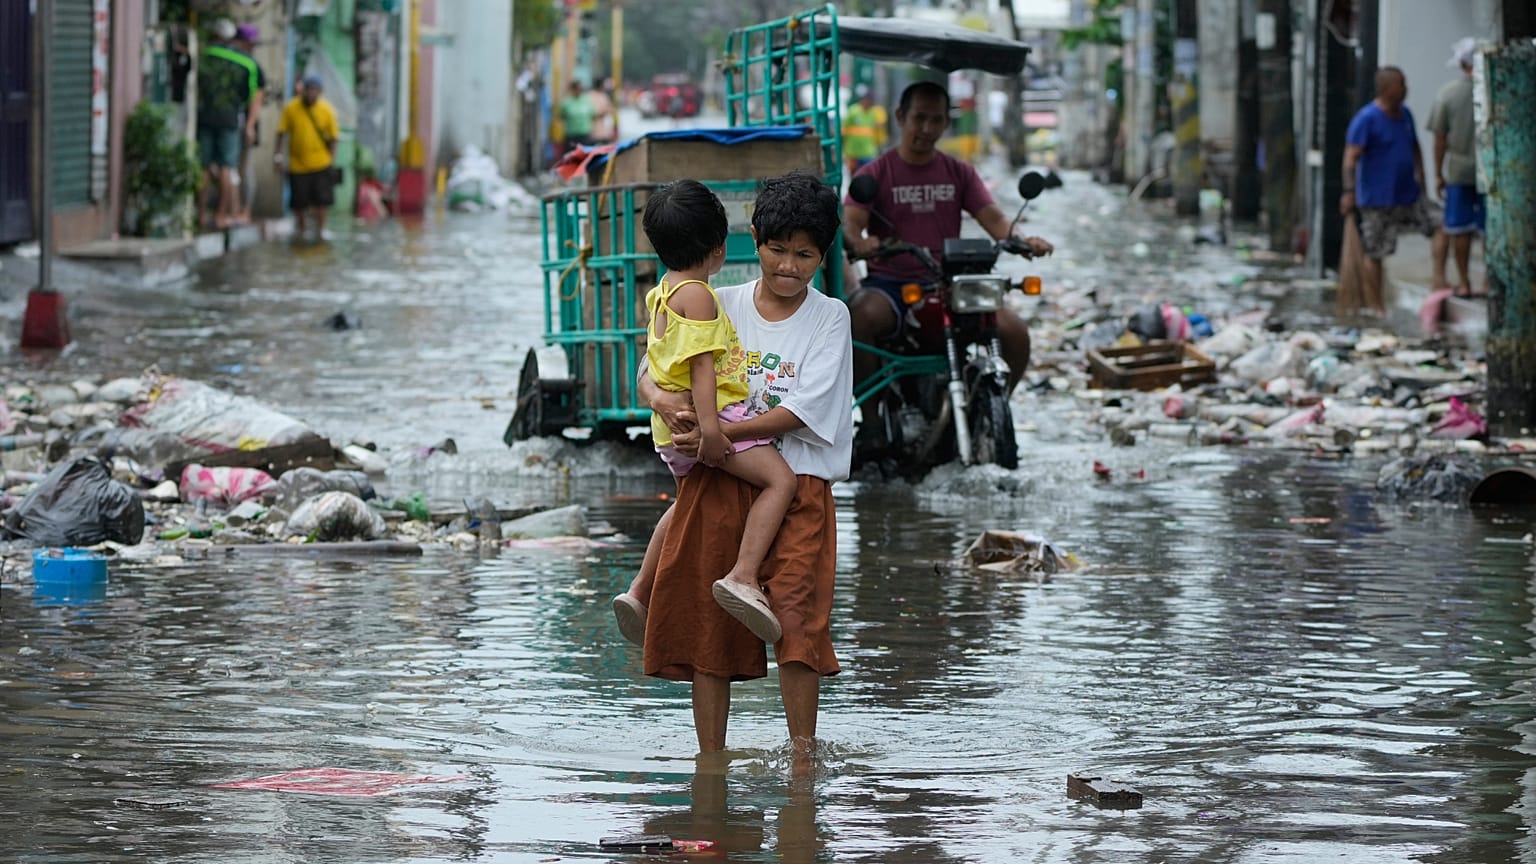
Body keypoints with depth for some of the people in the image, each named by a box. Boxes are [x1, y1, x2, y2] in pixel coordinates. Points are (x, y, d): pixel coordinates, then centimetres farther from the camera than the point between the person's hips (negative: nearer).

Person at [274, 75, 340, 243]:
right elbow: (282, 132, 1)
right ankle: (301, 226, 31)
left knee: (321, 199, -2)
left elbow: (332, 136, 3)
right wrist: (279, 154, -2)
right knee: (299, 201, 7)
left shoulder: (327, 110, -4)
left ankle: (320, 229, 15)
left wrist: (332, 158, 1)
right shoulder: (291, 108, -7)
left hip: (320, 164, 0)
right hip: (297, 164, 0)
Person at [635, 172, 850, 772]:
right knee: (705, 622, 3)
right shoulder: (720, 307, 9)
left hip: (796, 482, -3)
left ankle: (803, 757, -6)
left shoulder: (830, 318, 2)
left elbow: (802, 411, -9)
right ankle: (710, 760, 11)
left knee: (797, 618, -13)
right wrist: (662, 399, -17)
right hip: (715, 483, 3)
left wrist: (717, 434, -16)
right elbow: (650, 374, 8)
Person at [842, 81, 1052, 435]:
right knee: (858, 319, -37)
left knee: (1014, 331, -20)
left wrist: (1020, 240, -20)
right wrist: (859, 243, -35)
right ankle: (871, 419, -25)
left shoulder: (959, 173, 15)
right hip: (889, 283, -3)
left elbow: (992, 216, 3)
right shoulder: (876, 173, 5)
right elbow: (849, 222, -9)